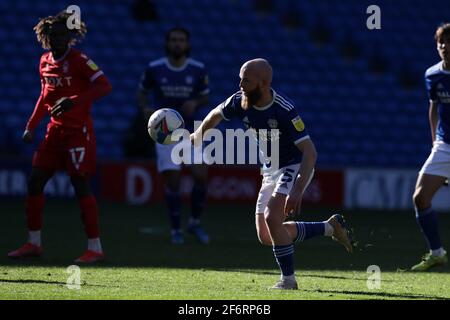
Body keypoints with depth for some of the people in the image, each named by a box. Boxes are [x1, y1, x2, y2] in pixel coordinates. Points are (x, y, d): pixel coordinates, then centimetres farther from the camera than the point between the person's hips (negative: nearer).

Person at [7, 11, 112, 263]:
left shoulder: (79, 60, -12)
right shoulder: (45, 62, 10)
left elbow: (105, 86, -22)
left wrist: (73, 101, -31)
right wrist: (31, 126, 16)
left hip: (79, 131, -8)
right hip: (56, 130, 8)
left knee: (81, 184, -9)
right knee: (35, 181, 5)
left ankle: (95, 248, -4)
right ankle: (34, 243, 14)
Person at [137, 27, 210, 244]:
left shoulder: (198, 70, -1)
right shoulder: (154, 69, -4)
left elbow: (205, 97, 9)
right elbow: (142, 92, 9)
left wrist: (195, 103, -13)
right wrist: (145, 108, -12)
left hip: (192, 131, 1)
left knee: (201, 176, -11)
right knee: (172, 181, -6)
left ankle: (195, 222, 12)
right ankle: (175, 229, 11)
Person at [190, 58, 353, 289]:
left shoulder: (284, 111, -29)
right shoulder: (240, 101, -11)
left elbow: (310, 152, -31)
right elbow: (216, 114, 13)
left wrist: (297, 191, -39)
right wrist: (197, 136, 27)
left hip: (295, 168, -8)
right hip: (271, 171, 8)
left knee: (272, 217, -29)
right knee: (266, 237, 7)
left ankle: (288, 279, -15)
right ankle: (330, 227, 22)